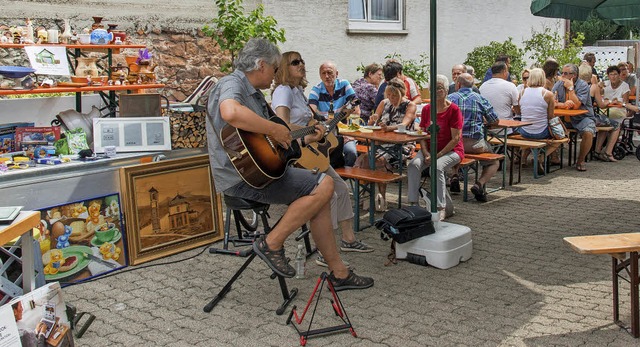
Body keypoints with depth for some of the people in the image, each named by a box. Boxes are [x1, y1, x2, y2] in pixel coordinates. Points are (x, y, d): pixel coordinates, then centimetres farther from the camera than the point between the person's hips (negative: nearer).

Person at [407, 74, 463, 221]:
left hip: (451, 150, -5)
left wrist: (438, 155, -18)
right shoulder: (426, 109, 7)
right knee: (414, 164, -24)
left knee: (437, 167, -33)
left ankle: (441, 208, -24)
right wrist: (426, 154, -9)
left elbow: (455, 139, -13)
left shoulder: (453, 110, -10)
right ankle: (413, 203, -19)